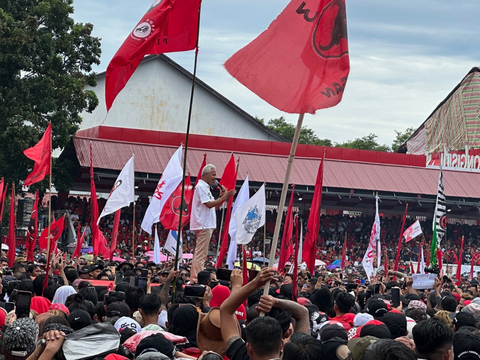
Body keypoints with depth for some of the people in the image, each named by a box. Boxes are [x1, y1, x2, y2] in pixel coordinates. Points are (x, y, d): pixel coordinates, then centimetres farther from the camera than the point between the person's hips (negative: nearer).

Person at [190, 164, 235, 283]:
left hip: (206, 225, 11)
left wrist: (222, 196, 9)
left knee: (199, 254, 12)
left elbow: (214, 206, 21)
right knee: (200, 255, -11)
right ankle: (196, 280, -12)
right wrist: (224, 197, -17)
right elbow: (209, 204, -20)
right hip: (204, 225, -11)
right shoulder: (201, 186, -11)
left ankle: (194, 280, 15)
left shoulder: (205, 187, 21)